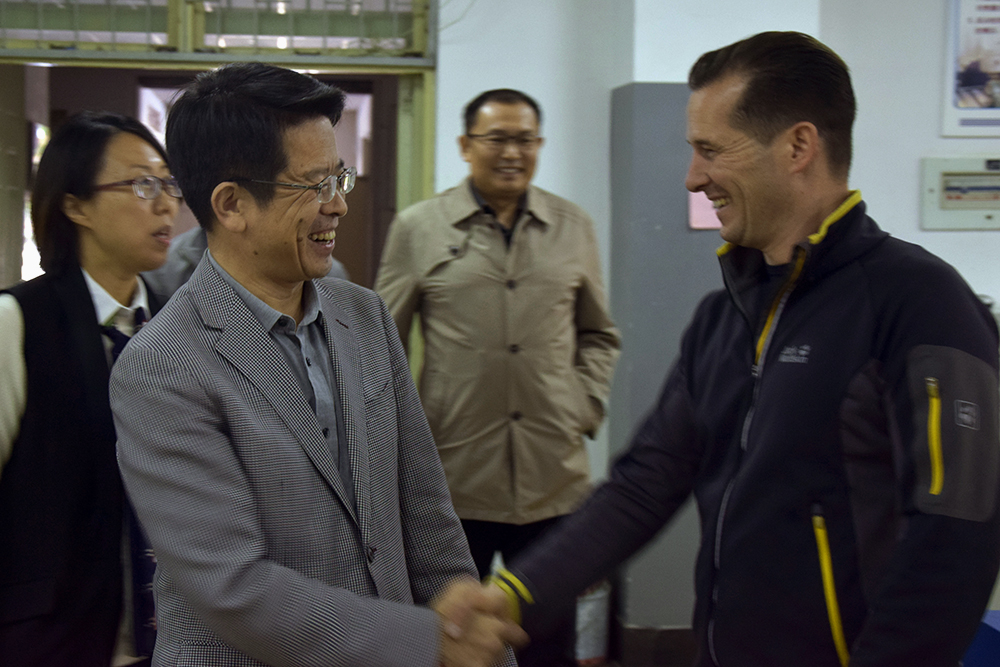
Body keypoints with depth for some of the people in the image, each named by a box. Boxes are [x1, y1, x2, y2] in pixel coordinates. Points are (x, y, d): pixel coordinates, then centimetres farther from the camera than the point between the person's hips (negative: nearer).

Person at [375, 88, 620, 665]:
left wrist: (585, 407, 4)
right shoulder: (418, 228, 2)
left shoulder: (574, 227, 8)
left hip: (554, 481, 2)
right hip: (453, 477, -1)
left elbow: (599, 334, 18)